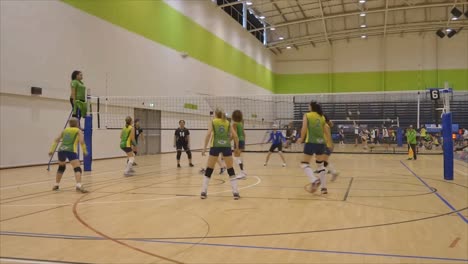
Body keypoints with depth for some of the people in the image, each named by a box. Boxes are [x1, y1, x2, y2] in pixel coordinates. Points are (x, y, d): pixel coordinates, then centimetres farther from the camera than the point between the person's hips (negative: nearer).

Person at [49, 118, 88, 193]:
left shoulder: (65, 130, 26)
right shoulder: (78, 131, 14)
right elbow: (81, 141, -1)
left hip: (61, 150, 5)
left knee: (61, 167, 28)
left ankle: (56, 185, 36)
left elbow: (56, 140, 18)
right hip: (71, 151, -5)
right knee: (77, 168, -10)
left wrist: (52, 150, 16)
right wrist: (85, 151, 10)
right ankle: (78, 185, -32)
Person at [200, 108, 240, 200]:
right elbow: (235, 135, 8)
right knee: (230, 169, 10)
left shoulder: (213, 122, 11)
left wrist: (204, 148, -4)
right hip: (226, 146, 1)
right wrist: (237, 147, 18)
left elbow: (208, 134, -4)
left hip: (215, 146, -1)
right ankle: (235, 193, 4)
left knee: (209, 170, 10)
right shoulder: (227, 123, 17)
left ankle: (203, 192, 8)